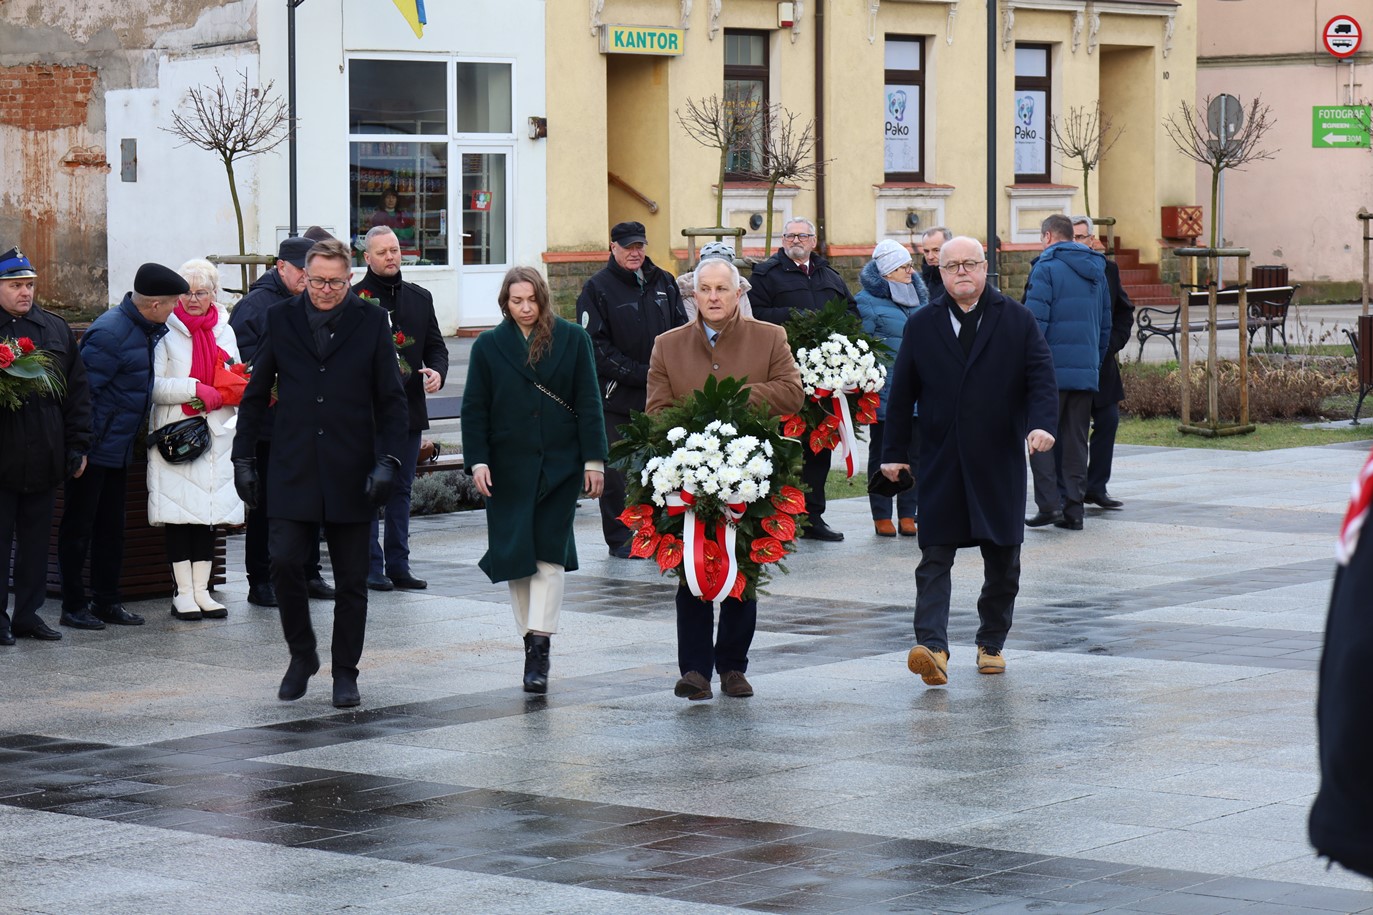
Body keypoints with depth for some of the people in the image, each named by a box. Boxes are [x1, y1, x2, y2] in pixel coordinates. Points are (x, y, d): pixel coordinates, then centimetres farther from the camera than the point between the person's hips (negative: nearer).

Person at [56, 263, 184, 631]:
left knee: (111, 528, 14)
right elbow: (82, 390, -21)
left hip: (118, 450, 9)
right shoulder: (110, 333, -22)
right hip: (93, 449, -9)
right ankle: (73, 606, 6)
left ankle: (107, 602, 21)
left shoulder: (149, 330, 6)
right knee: (78, 528, 1)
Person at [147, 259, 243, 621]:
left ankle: (201, 590, 10)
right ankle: (183, 593, -1)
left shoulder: (224, 331, 15)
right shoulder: (167, 331, -3)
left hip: (217, 433, 5)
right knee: (180, 513, -5)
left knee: (209, 511, 5)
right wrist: (195, 389, -18)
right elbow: (153, 385, -10)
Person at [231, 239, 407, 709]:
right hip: (292, 471, 1)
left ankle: (345, 672, 16)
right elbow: (256, 395, 11)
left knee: (351, 579, 4)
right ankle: (302, 654, 12)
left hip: (350, 473, 0)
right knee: (284, 563, -10)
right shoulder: (281, 320, 6)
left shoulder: (371, 322, 2)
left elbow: (392, 401, 3)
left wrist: (386, 461, -8)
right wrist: (244, 459, 5)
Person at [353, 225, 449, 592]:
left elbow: (435, 345, 16)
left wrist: (436, 371, -4)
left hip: (409, 409, 5)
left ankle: (398, 566, 16)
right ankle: (371, 567, 4)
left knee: (401, 490, 11)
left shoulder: (419, 298, 12)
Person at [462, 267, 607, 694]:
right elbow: (474, 410, 4)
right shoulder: (488, 346, 5)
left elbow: (588, 402, 3)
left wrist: (594, 459, -2)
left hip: (560, 464, -1)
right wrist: (478, 461, -6)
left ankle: (539, 644, -12)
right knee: (515, 554, 2)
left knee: (550, 551, -8)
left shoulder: (572, 339, 3)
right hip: (509, 466, 1)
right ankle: (532, 641, 15)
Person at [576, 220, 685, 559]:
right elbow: (597, 346, -8)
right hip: (616, 395, -4)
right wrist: (641, 374, -13)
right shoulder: (598, 288, -3)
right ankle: (619, 539, 7)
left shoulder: (663, 282, 13)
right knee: (616, 470, -1)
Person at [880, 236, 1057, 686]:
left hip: (1000, 462, 0)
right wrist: (893, 452, 7)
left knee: (1002, 561, 8)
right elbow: (902, 392, 10)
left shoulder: (1017, 320, 4)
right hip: (940, 463, 0)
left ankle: (991, 644, 23)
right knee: (934, 558, -10)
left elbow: (1041, 377, -1)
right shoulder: (921, 326, 8)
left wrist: (1042, 423, -19)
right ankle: (932, 647, -18)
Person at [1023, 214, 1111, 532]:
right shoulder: (1096, 271, 15)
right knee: (1076, 440, 9)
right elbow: (1105, 324, 19)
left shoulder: (1046, 267, -7)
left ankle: (1048, 503, -9)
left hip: (1052, 370, -6)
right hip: (1087, 372, 6)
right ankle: (1074, 509, 7)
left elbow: (1035, 320, -14)